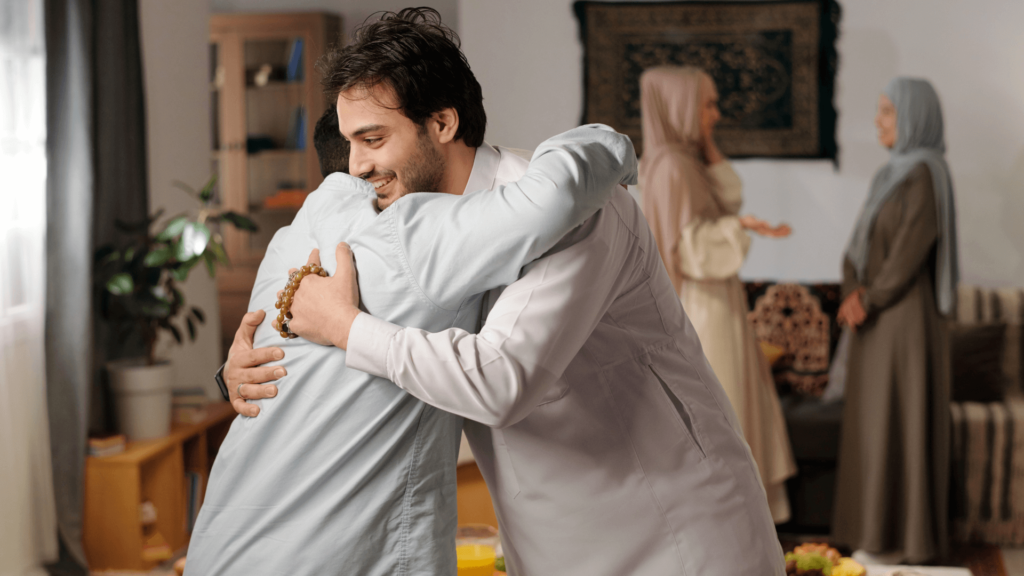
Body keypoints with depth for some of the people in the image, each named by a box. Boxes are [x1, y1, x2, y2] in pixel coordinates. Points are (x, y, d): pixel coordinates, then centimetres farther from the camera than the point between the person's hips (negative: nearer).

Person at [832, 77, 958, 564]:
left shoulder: (926, 174, -16)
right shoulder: (893, 173, 13)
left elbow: (911, 252, -20)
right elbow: (860, 243, 11)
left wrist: (869, 299, -10)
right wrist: (852, 292, -5)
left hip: (907, 317, -9)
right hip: (877, 316, 9)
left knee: (902, 421, -2)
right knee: (876, 420, 12)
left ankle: (908, 536, 8)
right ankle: (883, 526, 21)